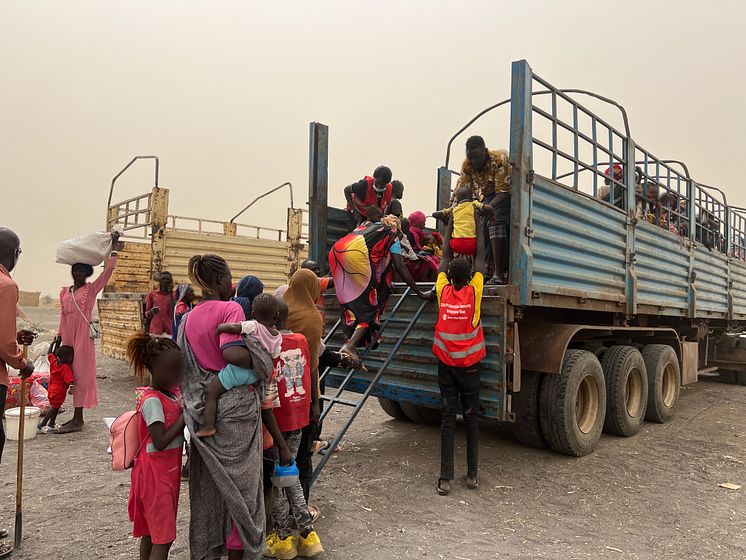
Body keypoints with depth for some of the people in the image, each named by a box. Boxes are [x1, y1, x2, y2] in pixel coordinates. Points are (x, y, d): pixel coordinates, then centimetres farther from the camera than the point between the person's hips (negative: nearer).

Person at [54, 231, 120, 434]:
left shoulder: (91, 289, 0)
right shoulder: (64, 292, 15)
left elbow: (108, 270, -9)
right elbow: (63, 316, 17)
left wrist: (114, 247, -9)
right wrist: (59, 337, 12)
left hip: (83, 336, -6)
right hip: (68, 337, 6)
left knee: (81, 374, -4)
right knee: (69, 374, 9)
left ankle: (77, 420, 0)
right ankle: (77, 417, 19)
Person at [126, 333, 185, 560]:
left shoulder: (170, 395, 6)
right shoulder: (152, 401, -20)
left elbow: (175, 428, 11)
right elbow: (160, 442, -25)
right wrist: (184, 416, -21)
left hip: (168, 471, 8)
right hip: (156, 474, -8)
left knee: (150, 532, 19)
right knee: (163, 537, -3)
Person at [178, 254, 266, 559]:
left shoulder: (188, 317, 8)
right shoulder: (230, 308, -13)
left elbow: (186, 363, 11)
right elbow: (232, 353, -28)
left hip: (200, 406, 7)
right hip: (234, 406, -7)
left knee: (207, 481, 18)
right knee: (238, 479, 8)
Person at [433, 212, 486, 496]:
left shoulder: (443, 292, -5)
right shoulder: (473, 291, -8)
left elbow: (446, 255, 8)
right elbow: (480, 255, 2)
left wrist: (450, 223, 18)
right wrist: (477, 222, 11)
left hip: (446, 365, 1)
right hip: (469, 366, -1)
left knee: (448, 419, 3)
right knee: (471, 418, 10)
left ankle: (445, 479, 3)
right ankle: (472, 475, 17)